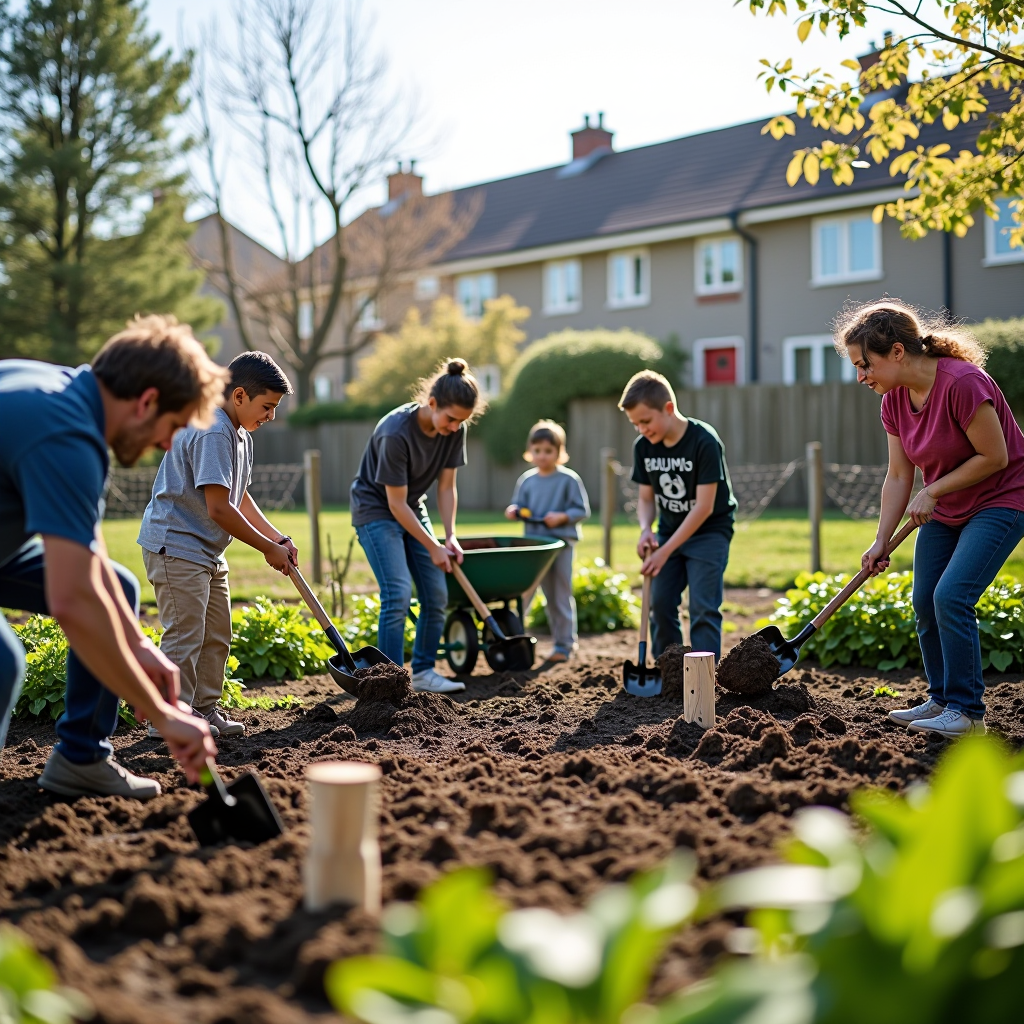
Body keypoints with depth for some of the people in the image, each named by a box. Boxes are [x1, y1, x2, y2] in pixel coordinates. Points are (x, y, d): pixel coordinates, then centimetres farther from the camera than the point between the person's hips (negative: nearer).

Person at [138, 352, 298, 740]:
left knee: (217, 634, 14)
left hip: (208, 551, 11)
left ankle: (204, 709, 23)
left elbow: (239, 498, 19)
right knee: (185, 635, -7)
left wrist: (279, 539, 9)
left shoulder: (240, 434, 12)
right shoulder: (212, 433, -22)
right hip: (176, 547, -11)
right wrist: (268, 548, -16)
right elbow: (219, 509, -25)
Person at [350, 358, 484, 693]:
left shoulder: (454, 431, -12)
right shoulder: (396, 433, -31)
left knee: (436, 595, 2)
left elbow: (446, 486, -3)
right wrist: (432, 547, -19)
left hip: (413, 509, 7)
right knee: (398, 593, -19)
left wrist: (450, 537, -12)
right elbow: (396, 503, -24)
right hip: (376, 509, -7)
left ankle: (423, 672, 17)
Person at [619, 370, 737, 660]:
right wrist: (646, 530, -19)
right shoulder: (643, 447, -6)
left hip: (709, 531, -6)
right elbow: (646, 498, 4)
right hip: (669, 530, 6)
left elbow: (704, 507, -25)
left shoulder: (704, 441, -24)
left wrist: (665, 551, -25)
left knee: (703, 609, -13)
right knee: (660, 604, 2)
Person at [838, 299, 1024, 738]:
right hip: (945, 511, 8)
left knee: (951, 596, -18)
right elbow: (899, 475, 0)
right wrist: (881, 542, -6)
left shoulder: (962, 383, -28)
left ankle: (966, 711, -5)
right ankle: (942, 701, 23)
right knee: (925, 603, 6)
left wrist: (931, 492, -18)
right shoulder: (894, 399, -4)